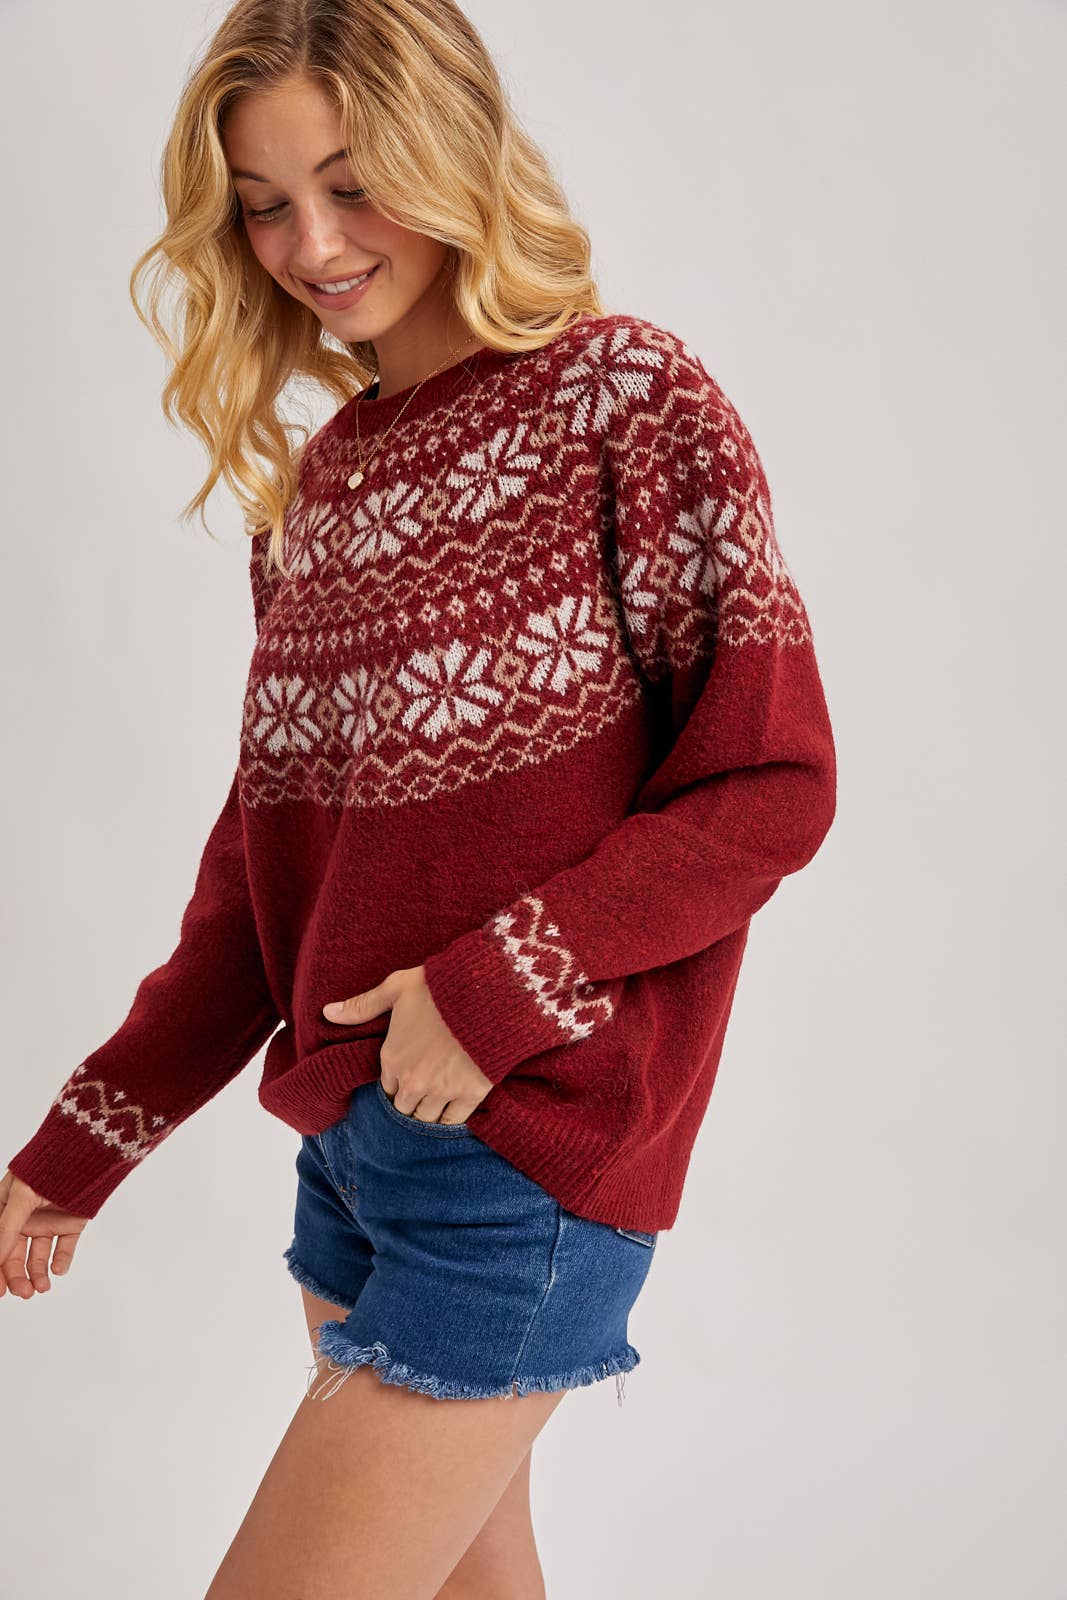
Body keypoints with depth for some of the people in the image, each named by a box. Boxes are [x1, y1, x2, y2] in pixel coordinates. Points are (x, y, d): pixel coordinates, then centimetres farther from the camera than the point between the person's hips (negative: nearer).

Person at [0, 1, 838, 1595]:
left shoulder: (623, 399, -8)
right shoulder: (314, 481, 11)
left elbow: (773, 780, -11)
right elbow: (258, 871, 13)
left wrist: (500, 994, -18)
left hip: (533, 1148, -6)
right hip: (351, 1133, 6)